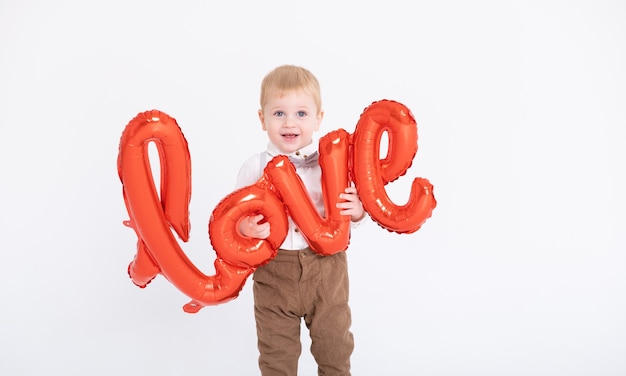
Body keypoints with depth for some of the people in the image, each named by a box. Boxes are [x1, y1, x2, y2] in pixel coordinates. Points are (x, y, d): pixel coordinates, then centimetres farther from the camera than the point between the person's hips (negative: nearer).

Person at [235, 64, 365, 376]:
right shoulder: (255, 167, -7)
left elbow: (353, 209, 1)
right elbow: (236, 217, -2)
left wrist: (357, 210, -21)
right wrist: (244, 228, -24)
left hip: (326, 269, 1)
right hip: (274, 271, 0)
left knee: (335, 345, 20)